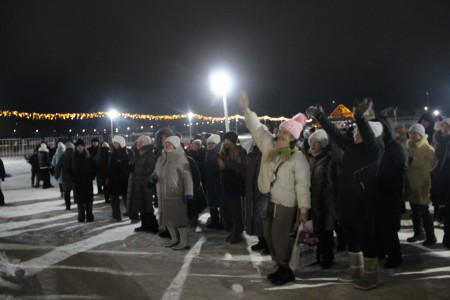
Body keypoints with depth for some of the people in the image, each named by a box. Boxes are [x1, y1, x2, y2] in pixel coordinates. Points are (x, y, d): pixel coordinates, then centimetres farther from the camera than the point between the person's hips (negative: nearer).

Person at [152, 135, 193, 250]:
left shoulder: (180, 158, -11)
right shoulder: (161, 158, 11)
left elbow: (187, 177, -16)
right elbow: (156, 172, 23)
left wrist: (188, 193, -24)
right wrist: (153, 177, -3)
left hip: (176, 194, -8)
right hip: (163, 194, 8)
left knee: (178, 217, -5)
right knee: (167, 217, 14)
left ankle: (184, 241, 4)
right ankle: (174, 238, 29)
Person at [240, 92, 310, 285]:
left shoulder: (298, 158, -13)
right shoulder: (269, 146, 3)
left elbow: (302, 185, -12)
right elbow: (257, 129, 6)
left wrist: (304, 209, -13)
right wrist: (246, 109, -3)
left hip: (285, 204, -6)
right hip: (266, 200, 7)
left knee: (280, 238, -1)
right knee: (269, 237, 13)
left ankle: (286, 271, 17)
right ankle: (280, 266, 28)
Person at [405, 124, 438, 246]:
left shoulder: (428, 148, -8)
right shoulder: (409, 146, 12)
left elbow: (431, 165, -19)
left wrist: (414, 161, -21)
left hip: (422, 184, -7)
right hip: (411, 183, 7)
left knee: (423, 211, -4)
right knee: (415, 211, 15)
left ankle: (431, 237, 7)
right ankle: (419, 233, 28)